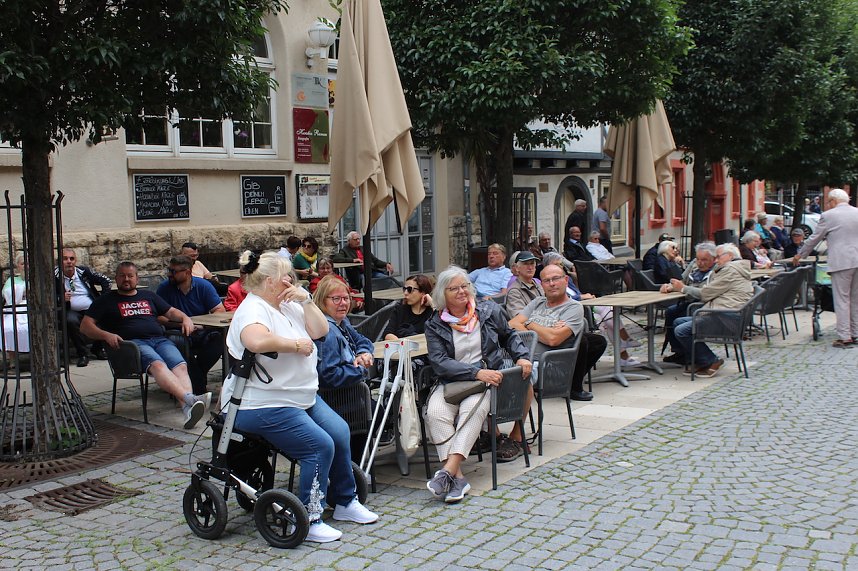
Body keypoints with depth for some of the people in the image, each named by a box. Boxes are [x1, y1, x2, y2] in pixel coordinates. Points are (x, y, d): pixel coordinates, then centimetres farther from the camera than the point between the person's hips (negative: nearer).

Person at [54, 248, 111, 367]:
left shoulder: (84, 271, 5)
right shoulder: (55, 276, -1)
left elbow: (105, 280, 13)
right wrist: (61, 298, -19)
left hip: (93, 308, 2)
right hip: (73, 311, -2)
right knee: (70, 321, -36)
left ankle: (98, 348, 1)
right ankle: (83, 353, -17)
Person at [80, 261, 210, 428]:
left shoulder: (149, 296, 32)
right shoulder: (106, 300, 20)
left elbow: (171, 312, 32)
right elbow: (85, 326, 11)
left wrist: (185, 318, 8)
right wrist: (106, 335, -9)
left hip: (160, 339, 4)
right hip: (133, 342, -3)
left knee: (180, 366, -29)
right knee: (157, 364, -37)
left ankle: (188, 409, -51)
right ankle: (189, 398, -56)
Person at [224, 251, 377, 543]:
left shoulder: (288, 306, 12)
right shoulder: (253, 309, -17)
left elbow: (320, 331, 10)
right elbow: (257, 341, -39)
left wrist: (306, 300, -3)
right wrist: (296, 344, -25)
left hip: (302, 397, 10)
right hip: (264, 406, -10)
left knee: (340, 431, 4)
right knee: (320, 445, -19)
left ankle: (344, 502, 21)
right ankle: (309, 520, -7)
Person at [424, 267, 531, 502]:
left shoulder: (489, 311, 12)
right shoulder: (435, 325, 6)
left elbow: (509, 336, 29)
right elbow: (439, 362, -7)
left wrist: (521, 356, 9)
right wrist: (476, 372, -18)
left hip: (488, 378, 0)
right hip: (450, 383, 1)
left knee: (472, 408, -34)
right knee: (435, 412, -31)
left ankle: (448, 471, -39)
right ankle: (458, 477, -32)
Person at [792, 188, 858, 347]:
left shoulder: (828, 216, -4)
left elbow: (814, 238, 3)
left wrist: (800, 255, 16)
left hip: (841, 262, -6)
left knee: (842, 300, -2)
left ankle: (844, 337, -2)